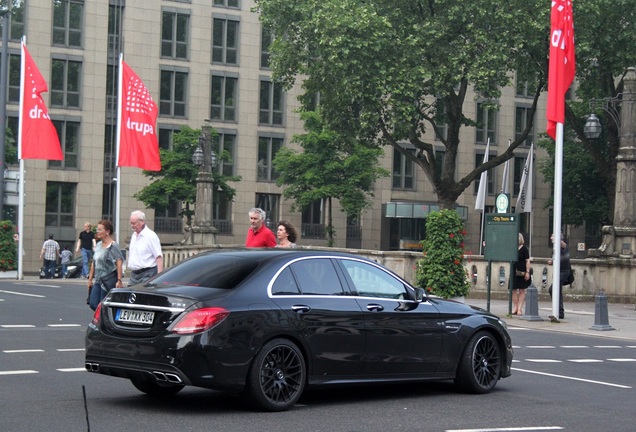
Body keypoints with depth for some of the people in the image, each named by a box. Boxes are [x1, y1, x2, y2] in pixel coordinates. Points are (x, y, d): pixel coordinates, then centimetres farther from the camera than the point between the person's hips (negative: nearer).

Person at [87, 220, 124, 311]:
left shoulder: (113, 246, -10)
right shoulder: (98, 245, 14)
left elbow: (119, 263, -16)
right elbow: (93, 263, 20)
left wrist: (119, 280, -22)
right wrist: (90, 279, 19)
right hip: (98, 281, 7)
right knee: (93, 304, -1)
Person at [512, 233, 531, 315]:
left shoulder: (524, 249, -4)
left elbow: (527, 261, -6)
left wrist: (527, 272, -13)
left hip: (522, 273, -5)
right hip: (513, 273, 5)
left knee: (521, 290, 1)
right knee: (514, 290, 5)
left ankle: (520, 308, 2)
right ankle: (515, 308, 14)